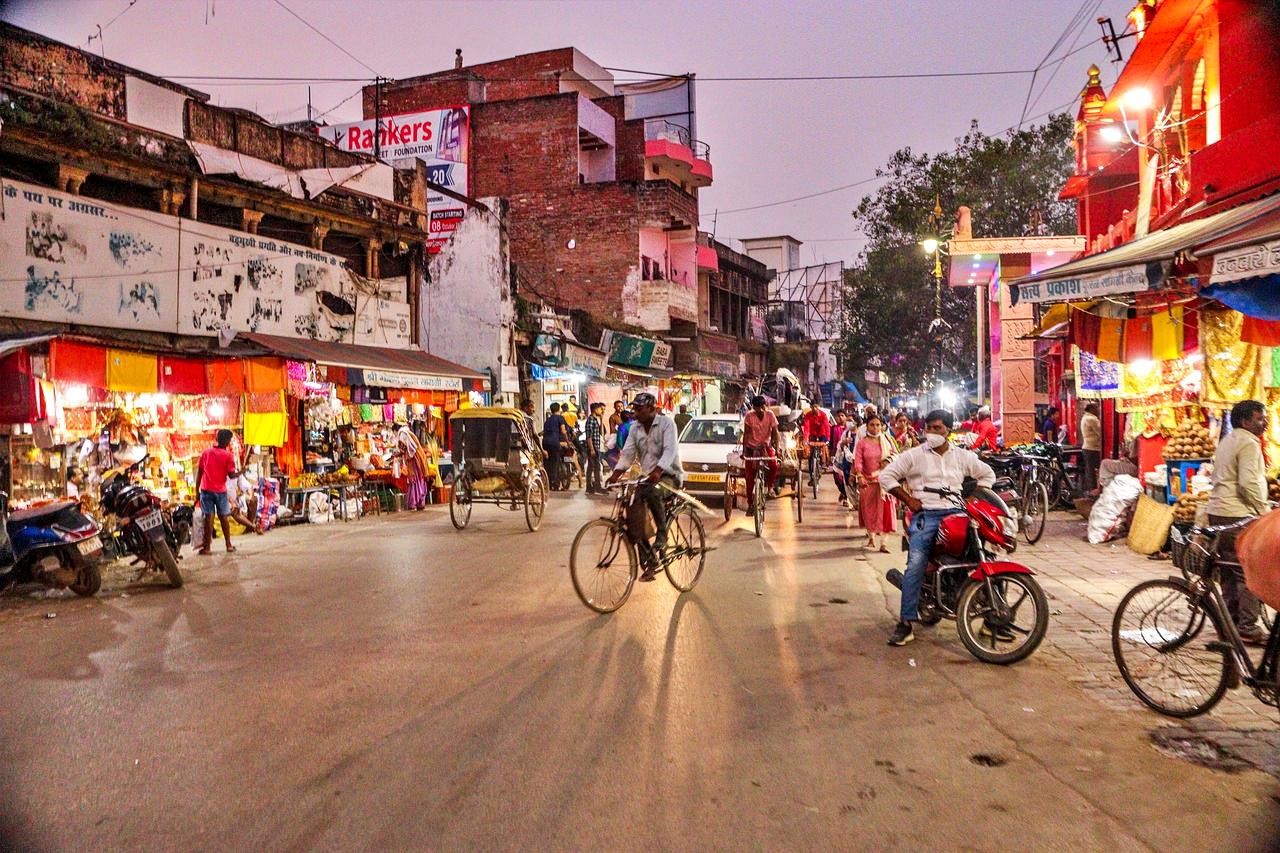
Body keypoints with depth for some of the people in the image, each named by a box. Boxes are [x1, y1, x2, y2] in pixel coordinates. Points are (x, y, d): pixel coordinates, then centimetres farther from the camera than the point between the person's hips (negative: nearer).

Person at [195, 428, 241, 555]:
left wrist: (197, 489, 10)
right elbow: (231, 474, -8)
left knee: (208, 517, 0)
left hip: (206, 490, 1)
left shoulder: (206, 453, 4)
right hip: (221, 490, -1)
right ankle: (229, 545, 18)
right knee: (224, 517, 11)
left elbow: (199, 472, 5)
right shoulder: (228, 455, -5)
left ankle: (207, 548, 1)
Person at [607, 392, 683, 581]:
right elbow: (628, 452, 2)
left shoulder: (666, 423, -10)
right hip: (647, 476, 6)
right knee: (633, 515, -14)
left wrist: (658, 471, -41)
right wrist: (616, 473, -16)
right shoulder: (635, 427, 8)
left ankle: (662, 535, -18)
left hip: (669, 474, -6)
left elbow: (670, 450, -24)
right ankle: (649, 560, -6)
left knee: (651, 491, -39)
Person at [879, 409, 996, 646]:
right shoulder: (914, 455, 8)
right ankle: (905, 623, -18)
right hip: (925, 515, -3)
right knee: (916, 565, -21)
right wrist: (908, 500, -3)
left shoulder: (962, 456, 17)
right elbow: (886, 475, 4)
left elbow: (988, 474, 28)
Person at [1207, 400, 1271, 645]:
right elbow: (1248, 484, -21)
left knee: (1229, 573, 15)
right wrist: (1264, 509, -9)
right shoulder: (1249, 444, -12)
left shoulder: (1227, 441, 18)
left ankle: (1229, 622, 20)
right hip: (1239, 515, -10)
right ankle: (1248, 628, -4)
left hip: (1218, 512, 10)